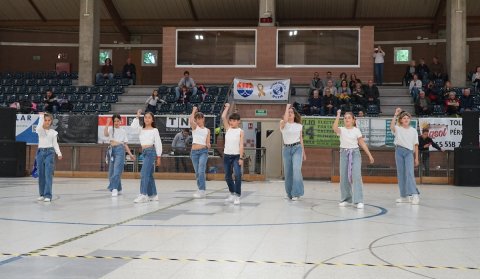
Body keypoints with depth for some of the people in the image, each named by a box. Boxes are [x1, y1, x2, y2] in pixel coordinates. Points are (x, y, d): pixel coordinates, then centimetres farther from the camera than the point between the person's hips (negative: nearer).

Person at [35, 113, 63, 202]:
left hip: (50, 153, -1)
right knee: (41, 175, 6)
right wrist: (41, 116, -26)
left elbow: (55, 144, 6)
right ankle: (42, 194, 16)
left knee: (48, 175, -10)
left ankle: (48, 195, -11)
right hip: (40, 152, 2)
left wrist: (59, 153, -6)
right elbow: (39, 126, -21)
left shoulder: (53, 132, 6)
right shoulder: (40, 130, 4)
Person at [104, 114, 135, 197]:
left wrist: (130, 154, 7)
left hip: (120, 150, -2)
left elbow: (125, 144, 13)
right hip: (111, 150, 2)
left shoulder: (123, 131, 12)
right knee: (111, 171, 6)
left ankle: (114, 189, -20)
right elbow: (105, 134, -13)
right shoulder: (110, 129, 11)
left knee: (117, 170, -15)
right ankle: (118, 189, 17)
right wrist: (108, 123, -16)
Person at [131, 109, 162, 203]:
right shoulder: (141, 129, 13)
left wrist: (158, 157, -3)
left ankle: (143, 195, -18)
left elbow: (158, 144, 0)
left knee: (144, 173, -16)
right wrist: (137, 117, -5)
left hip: (151, 151, -6)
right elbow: (133, 126, -6)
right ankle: (153, 195, 19)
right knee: (149, 174, 11)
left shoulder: (154, 130, 1)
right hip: (144, 152, 6)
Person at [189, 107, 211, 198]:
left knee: (201, 171, -16)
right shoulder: (194, 127, 7)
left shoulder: (207, 130, 11)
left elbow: (208, 143, 9)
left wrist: (208, 146, -14)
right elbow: (191, 121, -16)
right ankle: (201, 191, 17)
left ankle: (201, 191, -19)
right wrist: (194, 110, -6)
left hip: (203, 151, -1)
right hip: (194, 151, 1)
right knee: (197, 173, 6)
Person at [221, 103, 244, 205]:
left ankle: (237, 196, -12)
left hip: (236, 156, -4)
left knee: (237, 175, -17)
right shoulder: (227, 129, 7)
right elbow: (223, 117, -5)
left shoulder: (240, 131, -2)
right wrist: (227, 107, 4)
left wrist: (241, 158, -13)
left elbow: (241, 145, -7)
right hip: (227, 155, 4)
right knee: (227, 176, 11)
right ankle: (232, 194, 28)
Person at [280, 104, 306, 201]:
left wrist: (303, 152, 15)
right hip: (286, 149, 0)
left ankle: (296, 193, -14)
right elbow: (285, 119, -22)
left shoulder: (299, 126, 9)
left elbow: (301, 139, 15)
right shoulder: (283, 124, 3)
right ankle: (289, 193, 22)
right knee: (287, 172, 6)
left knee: (296, 169, -16)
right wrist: (287, 107, -12)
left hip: (297, 148, 0)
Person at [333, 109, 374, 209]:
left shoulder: (356, 130, 3)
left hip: (355, 153, -1)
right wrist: (338, 116, -25)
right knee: (344, 177, 5)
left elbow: (362, 143, 6)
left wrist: (369, 155, 4)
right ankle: (346, 199, 21)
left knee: (356, 176, -12)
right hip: (344, 153, 1)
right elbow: (334, 128, -23)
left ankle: (358, 201, -12)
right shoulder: (341, 130, 1)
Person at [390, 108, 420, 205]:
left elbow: (416, 145, 10)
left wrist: (416, 158, 7)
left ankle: (414, 194, -18)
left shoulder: (413, 131, 9)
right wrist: (395, 115, -26)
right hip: (399, 151, 1)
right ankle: (404, 196, 12)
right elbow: (392, 126, -21)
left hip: (409, 152, -1)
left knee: (409, 173, -15)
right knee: (400, 174, 5)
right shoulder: (398, 129, 4)